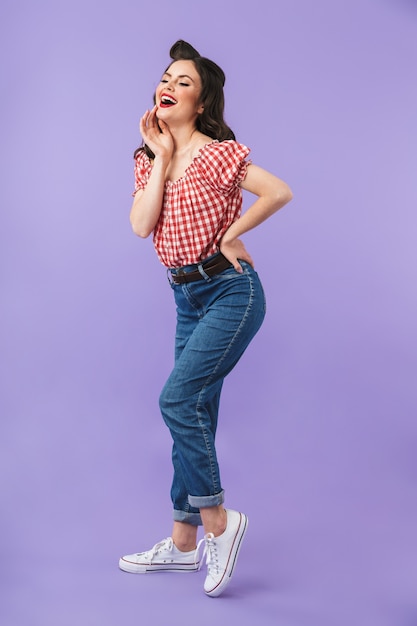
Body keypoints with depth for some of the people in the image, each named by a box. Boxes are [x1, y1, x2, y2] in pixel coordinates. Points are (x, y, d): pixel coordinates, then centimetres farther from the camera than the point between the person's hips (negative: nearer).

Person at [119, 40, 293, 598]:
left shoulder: (219, 152, -10)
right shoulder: (150, 159, 9)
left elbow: (280, 192, -19)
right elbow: (141, 225, -6)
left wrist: (230, 237, -12)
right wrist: (161, 155, -6)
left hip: (231, 292, -7)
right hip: (188, 297, 7)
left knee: (177, 401, -17)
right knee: (195, 416, 11)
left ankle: (218, 520, 2)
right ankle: (184, 544, 22)